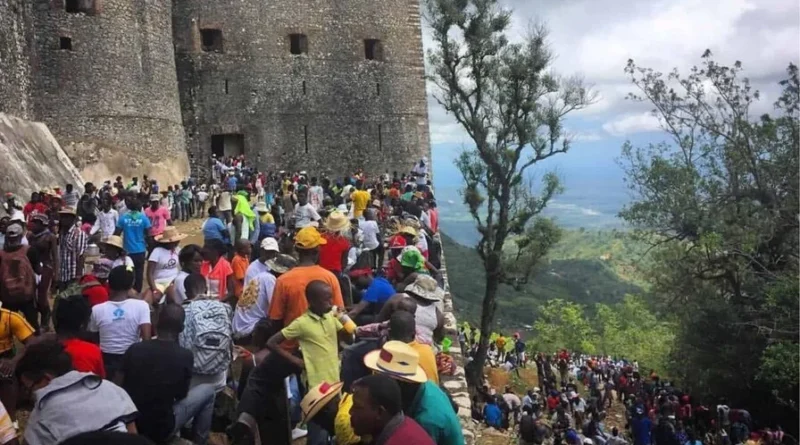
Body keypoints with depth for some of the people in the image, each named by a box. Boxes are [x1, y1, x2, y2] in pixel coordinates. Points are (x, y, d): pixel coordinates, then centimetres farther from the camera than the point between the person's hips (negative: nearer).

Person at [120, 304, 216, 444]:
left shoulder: (134, 349, -7)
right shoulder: (185, 356, -16)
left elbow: (122, 387, 6)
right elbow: (181, 395, -1)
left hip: (130, 425, 5)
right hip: (161, 429, -4)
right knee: (208, 390, 11)